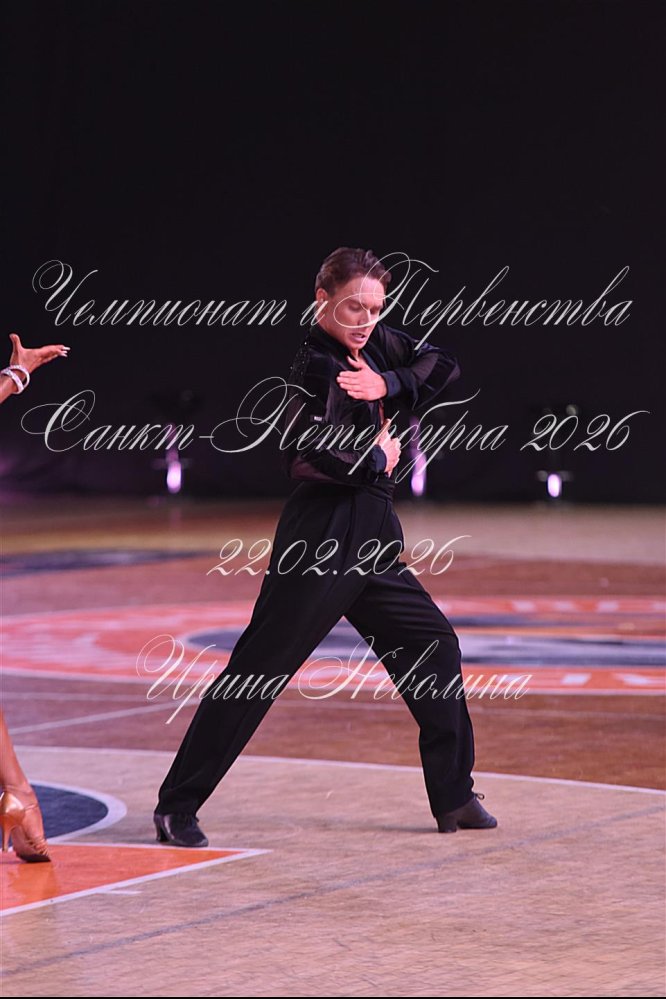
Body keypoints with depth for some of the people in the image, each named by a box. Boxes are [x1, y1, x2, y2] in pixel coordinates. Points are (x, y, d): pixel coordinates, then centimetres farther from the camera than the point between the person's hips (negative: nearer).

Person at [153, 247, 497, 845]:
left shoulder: (377, 347, 10)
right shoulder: (314, 365, -15)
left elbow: (444, 369, 7)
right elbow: (307, 454, -28)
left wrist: (388, 385, -9)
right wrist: (377, 459, -12)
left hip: (374, 536, 9)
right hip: (321, 535, -9)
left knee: (434, 646, 12)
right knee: (257, 669, -9)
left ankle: (454, 796, 23)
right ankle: (176, 806, -4)